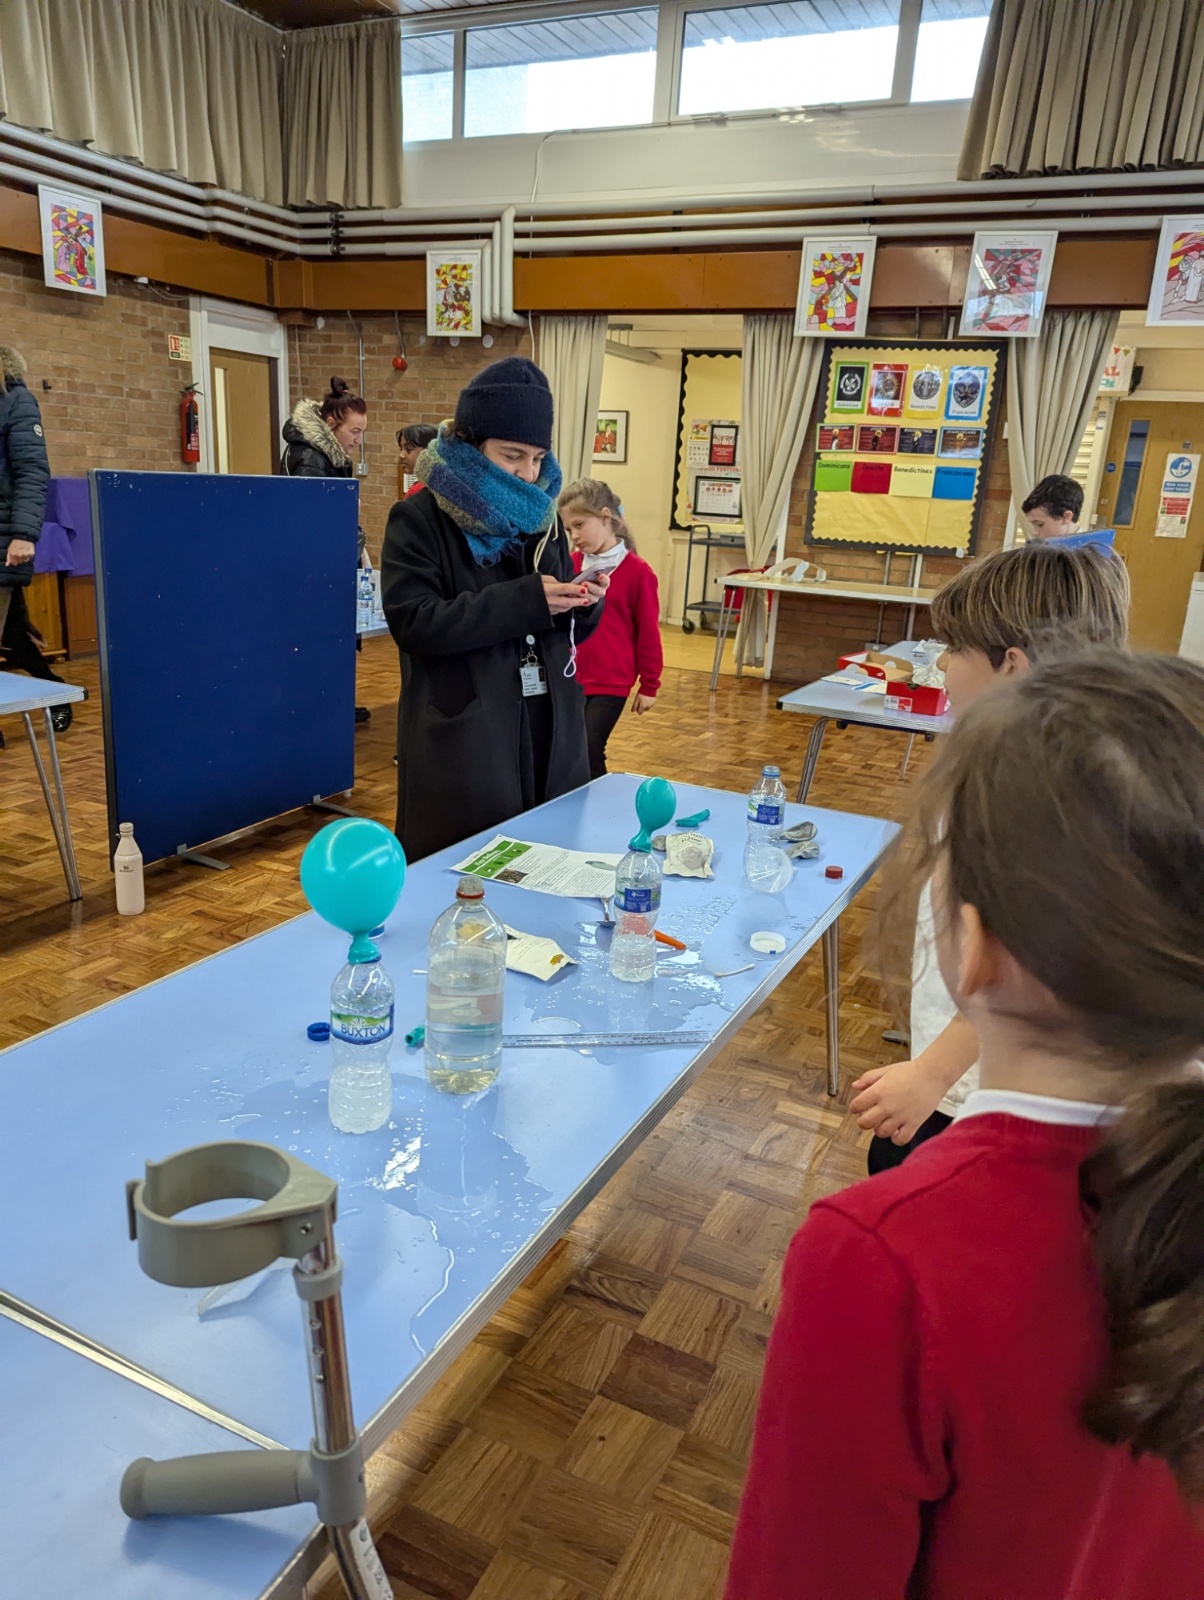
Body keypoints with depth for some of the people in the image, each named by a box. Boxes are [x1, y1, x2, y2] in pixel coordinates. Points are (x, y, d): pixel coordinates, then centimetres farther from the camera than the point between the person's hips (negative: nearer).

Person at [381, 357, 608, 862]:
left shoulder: (542, 517, 13)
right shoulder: (419, 519, -4)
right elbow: (413, 622, -17)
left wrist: (586, 603, -7)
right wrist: (523, 601, -22)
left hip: (550, 738, 5)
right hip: (462, 746, -5)